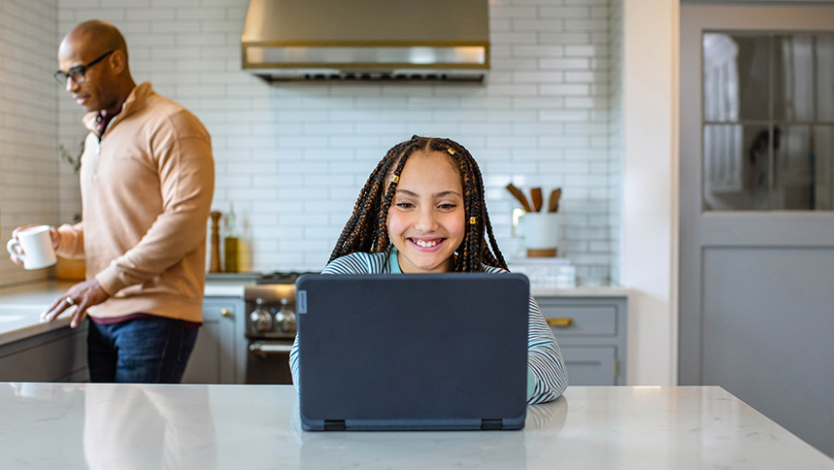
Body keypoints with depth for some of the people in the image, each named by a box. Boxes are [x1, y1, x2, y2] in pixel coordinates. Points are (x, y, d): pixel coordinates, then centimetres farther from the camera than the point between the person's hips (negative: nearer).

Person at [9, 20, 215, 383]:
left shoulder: (171, 125, -8)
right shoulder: (96, 135, 21)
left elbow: (185, 220, -18)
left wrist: (106, 282, -18)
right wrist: (59, 240, 5)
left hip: (156, 314, -8)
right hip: (102, 317, 8)